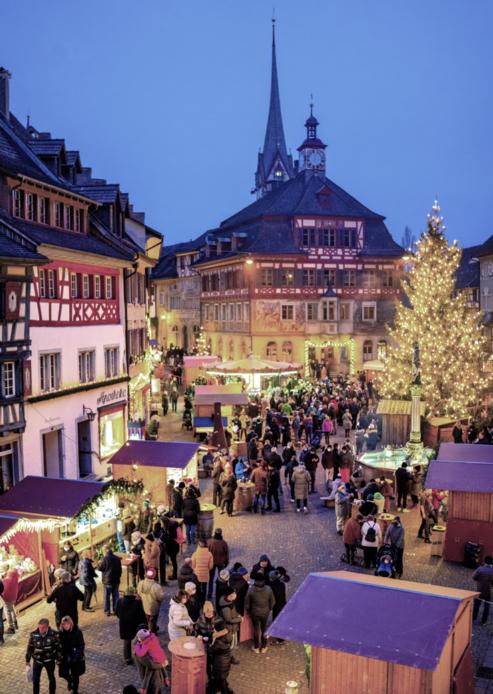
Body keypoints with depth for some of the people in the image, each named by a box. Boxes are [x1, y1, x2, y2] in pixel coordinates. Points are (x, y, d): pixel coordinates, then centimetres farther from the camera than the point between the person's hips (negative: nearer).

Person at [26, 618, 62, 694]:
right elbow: (30, 648, -3)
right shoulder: (33, 634, -17)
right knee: (35, 680, 9)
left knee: (51, 679, 19)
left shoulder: (54, 634, -21)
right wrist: (27, 660, 4)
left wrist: (58, 659, -2)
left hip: (49, 661, -1)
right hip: (37, 661, 1)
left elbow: (58, 647, -8)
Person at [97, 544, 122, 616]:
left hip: (107, 580, -4)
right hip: (116, 580, 4)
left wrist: (99, 563, 13)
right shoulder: (117, 558, 2)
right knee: (116, 595, 11)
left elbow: (100, 568, -7)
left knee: (107, 596, 5)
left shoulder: (105, 558, -16)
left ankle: (107, 611, 6)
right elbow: (120, 569, 10)